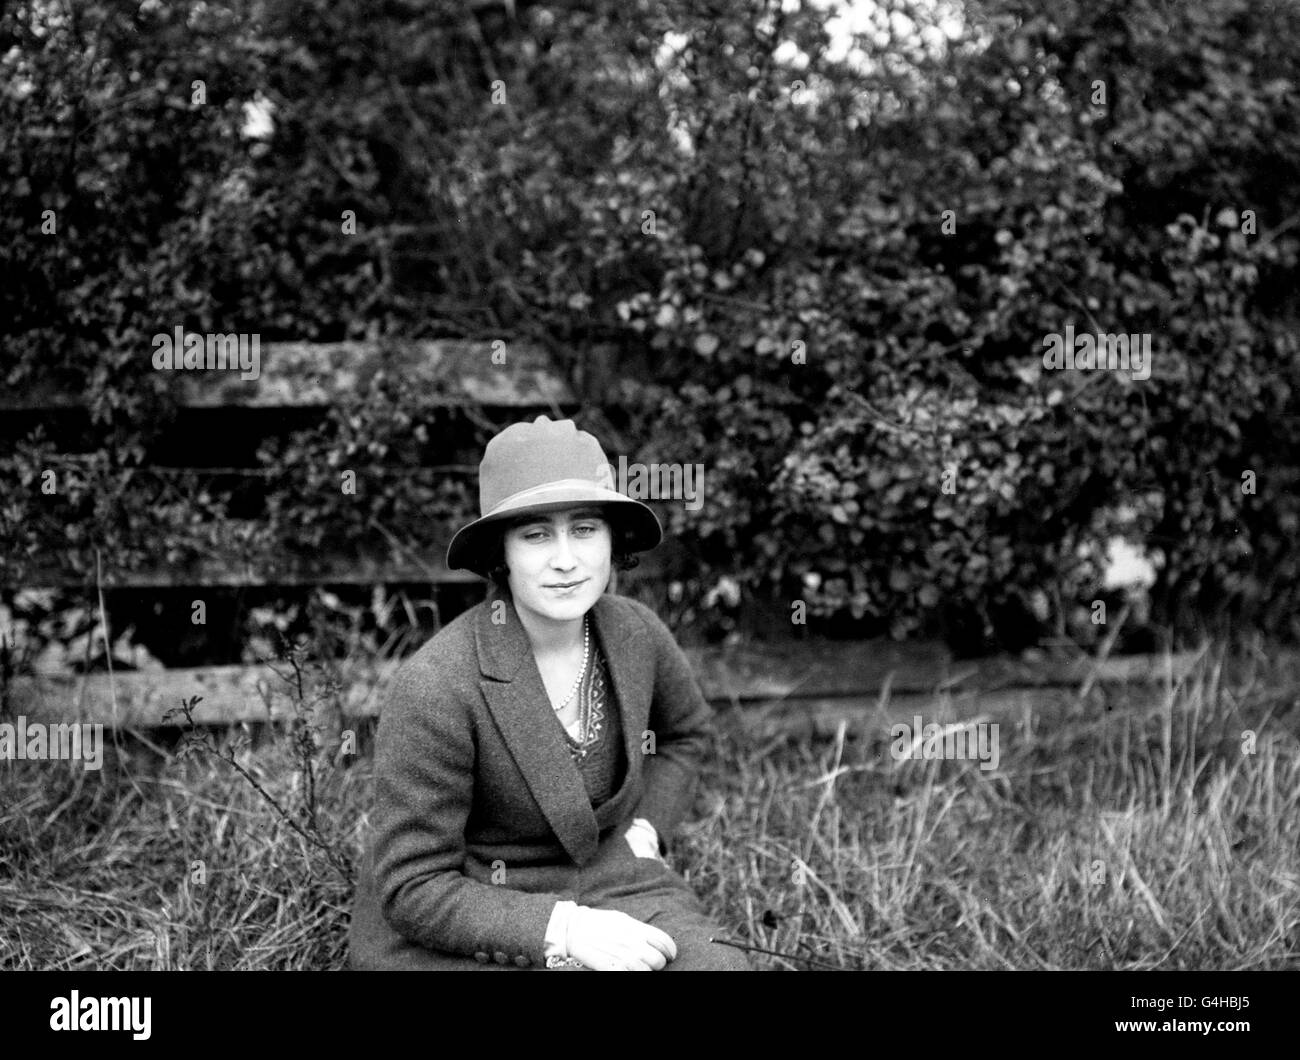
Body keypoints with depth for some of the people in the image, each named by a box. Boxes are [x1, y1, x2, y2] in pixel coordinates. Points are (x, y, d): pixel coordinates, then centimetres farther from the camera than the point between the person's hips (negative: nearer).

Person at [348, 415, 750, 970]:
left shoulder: (633, 629, -5)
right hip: (456, 933, -5)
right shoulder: (434, 688, -22)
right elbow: (414, 890, -17)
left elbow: (684, 731, 19)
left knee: (718, 965, -20)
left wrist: (643, 834, 4)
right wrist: (565, 931, -25)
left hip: (604, 885, 6)